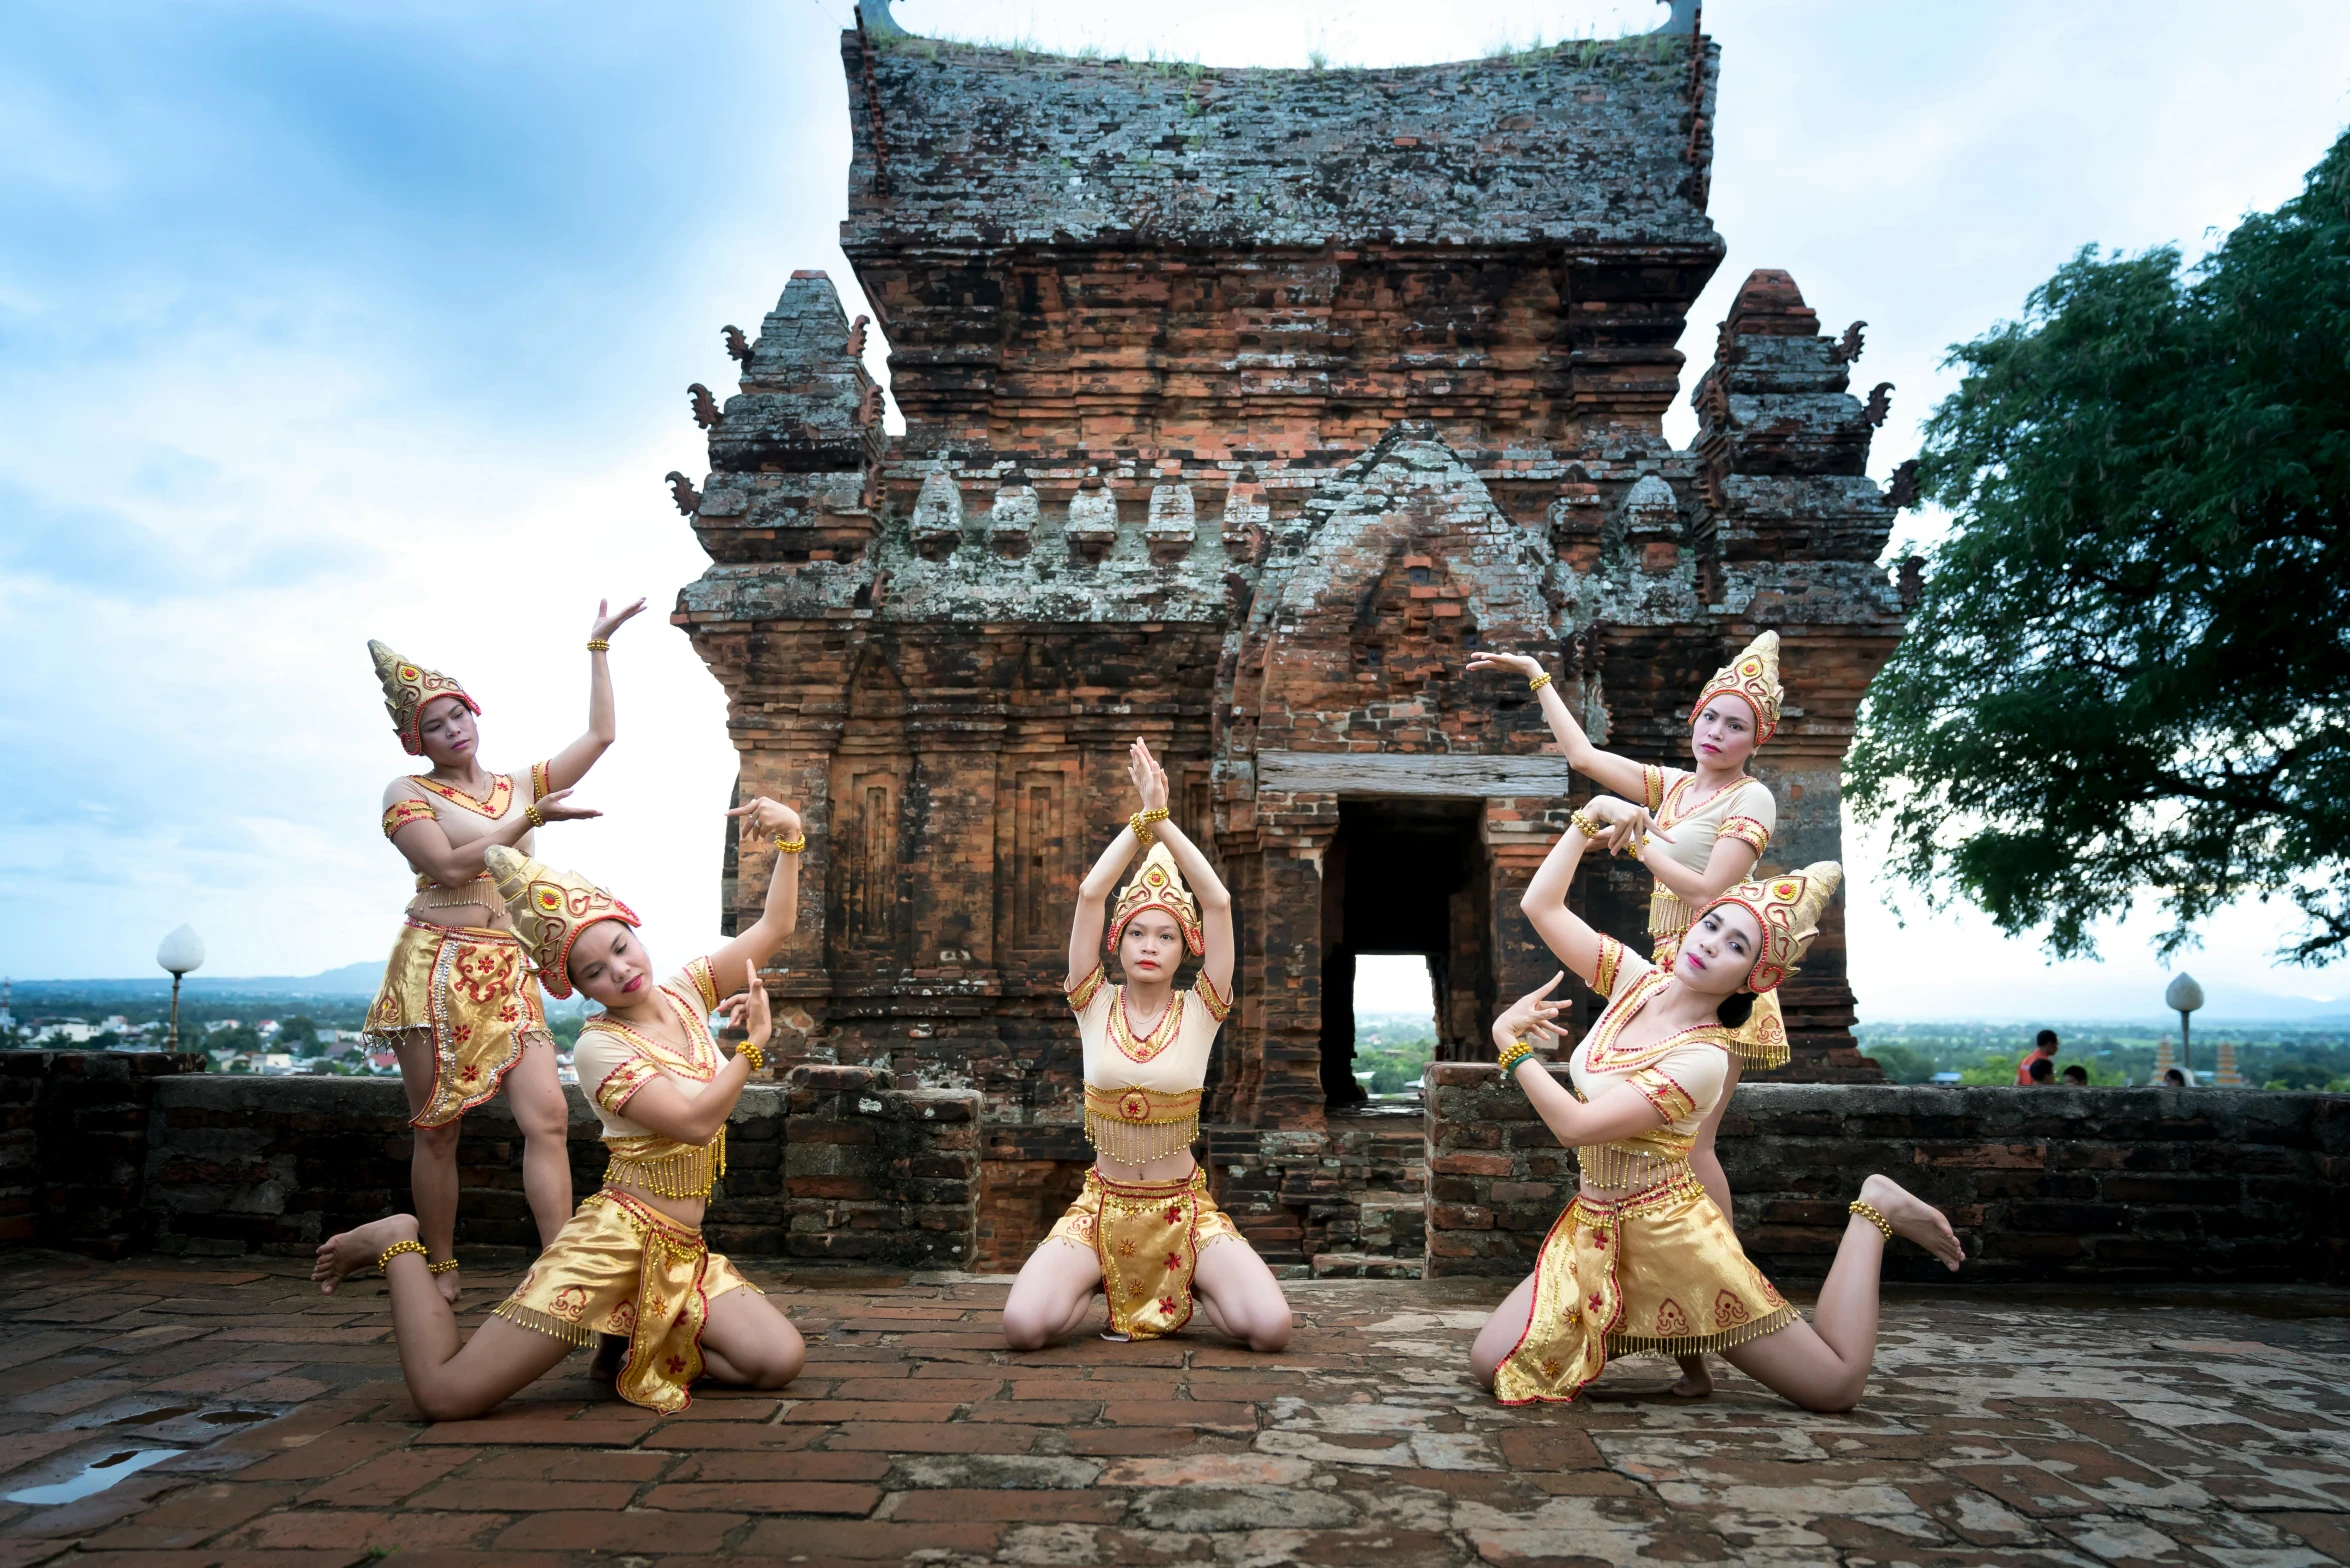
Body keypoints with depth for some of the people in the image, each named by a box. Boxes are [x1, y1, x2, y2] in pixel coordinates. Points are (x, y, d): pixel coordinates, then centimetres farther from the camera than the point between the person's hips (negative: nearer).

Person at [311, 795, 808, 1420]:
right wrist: (753, 1041, -11)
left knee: (778, 1361, -14)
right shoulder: (599, 1047, -11)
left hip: (682, 1250, 6)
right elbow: (695, 1121, -21)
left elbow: (774, 928, 4)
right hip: (616, 1241, -6)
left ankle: (646, 1344, 11)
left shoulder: (685, 994, 7)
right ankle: (396, 1245, 15)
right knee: (445, 1394, -10)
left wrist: (790, 839, -8)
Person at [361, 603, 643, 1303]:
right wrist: (533, 818, -11)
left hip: (510, 973, 3)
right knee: (436, 1130, 3)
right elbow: (449, 866, -12)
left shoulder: (519, 785, 16)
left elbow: (599, 733, 14)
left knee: (547, 1117, -11)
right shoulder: (407, 793, 3)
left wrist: (597, 646, 16)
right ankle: (441, 1274, 16)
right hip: (436, 969, -3)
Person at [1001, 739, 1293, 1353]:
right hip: (1103, 1208, 0)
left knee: (1270, 1327, -21)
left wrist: (1163, 820, -17)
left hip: (1184, 1209, 0)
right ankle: (1099, 1288, 12)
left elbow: (1218, 903, -15)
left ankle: (1188, 1289, 14)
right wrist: (1141, 816, -17)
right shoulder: (1096, 1006, -1)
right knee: (1024, 1325, -23)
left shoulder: (1197, 1012, -2)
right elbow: (1089, 894, -14)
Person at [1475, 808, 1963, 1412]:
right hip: (1594, 1224, 6)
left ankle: (1872, 1211, 18)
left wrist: (1511, 1043, -18)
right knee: (1490, 1365, -6)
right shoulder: (1637, 980, -1)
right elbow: (1540, 905, 0)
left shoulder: (1702, 1058, -21)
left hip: (1666, 1233, -6)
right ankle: (1631, 1328, 18)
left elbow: (1577, 1125, -27)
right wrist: (1586, 822, -3)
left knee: (1838, 1385, 0)